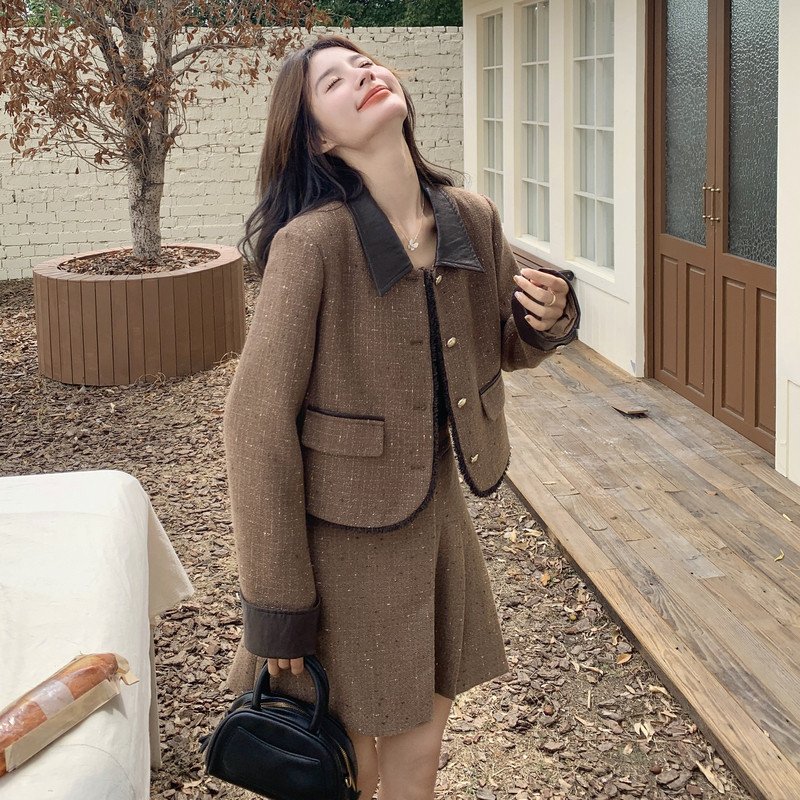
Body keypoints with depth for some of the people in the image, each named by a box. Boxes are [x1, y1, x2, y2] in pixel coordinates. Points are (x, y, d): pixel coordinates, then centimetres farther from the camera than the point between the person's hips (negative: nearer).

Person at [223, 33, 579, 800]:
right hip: (343, 536, -5)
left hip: (436, 518, 5)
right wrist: (275, 607, -15)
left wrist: (549, 315, -10)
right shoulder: (311, 242, -21)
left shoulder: (472, 220, -3)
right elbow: (256, 422, -19)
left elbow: (506, 342, 15)